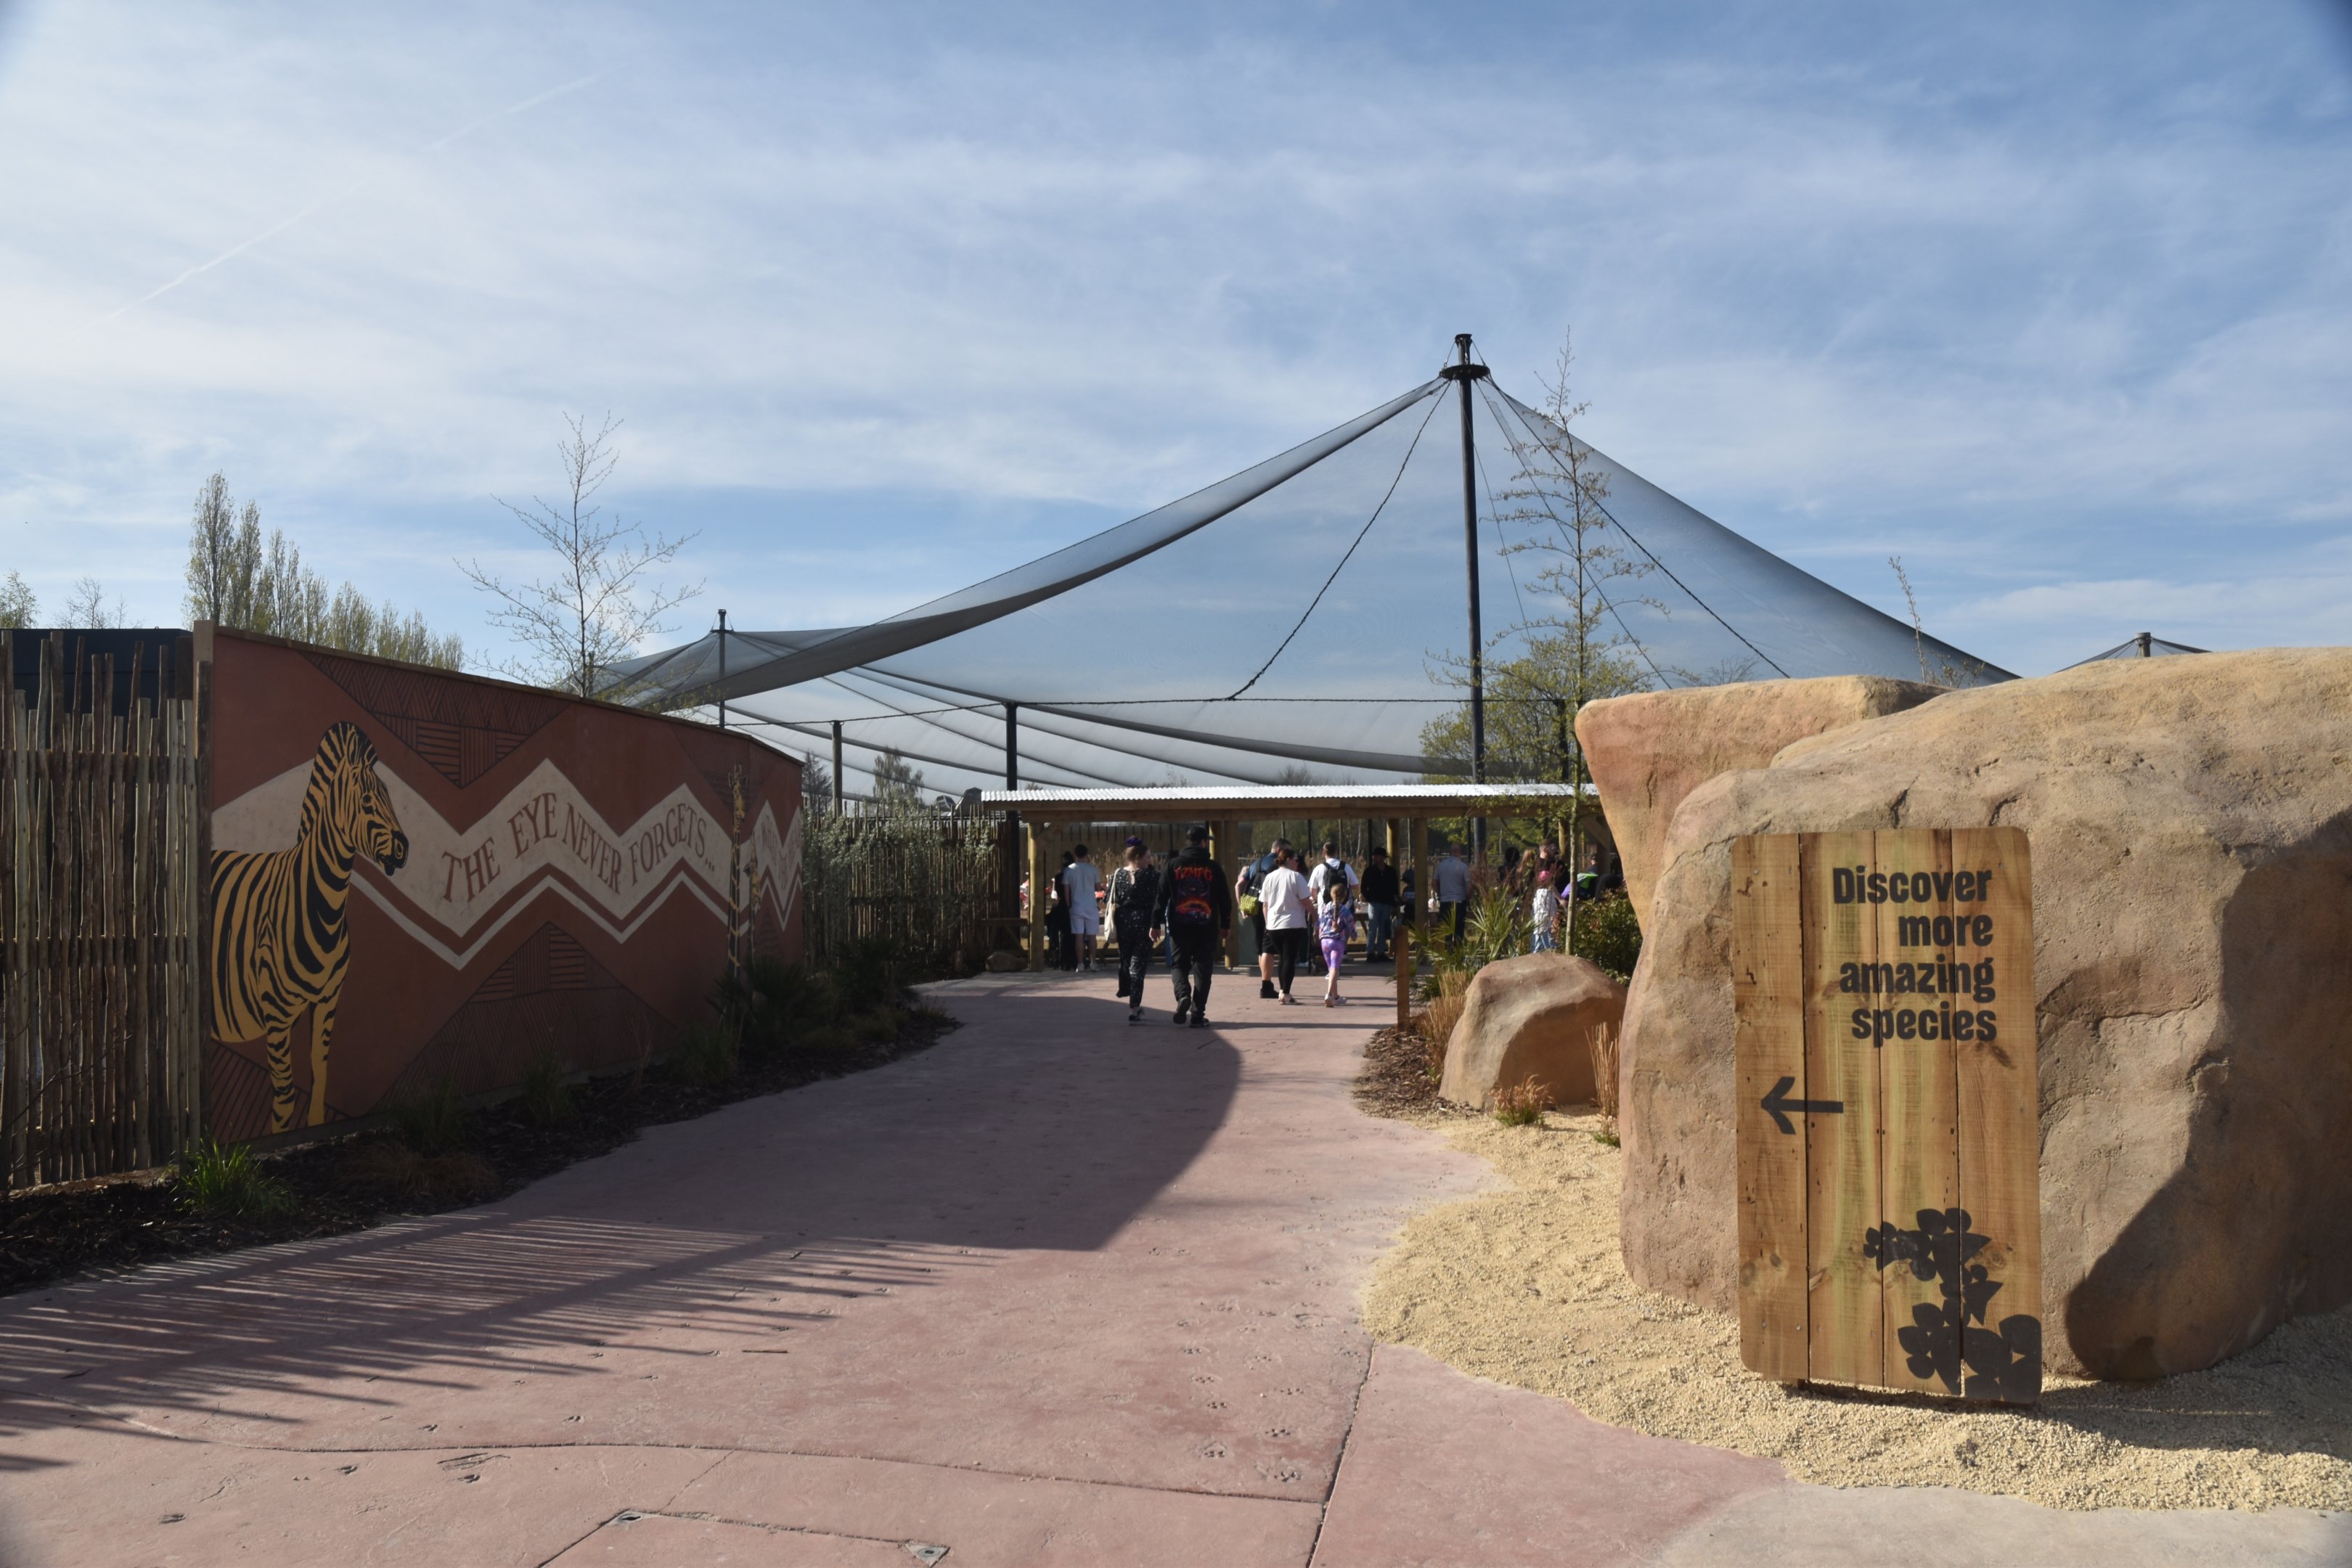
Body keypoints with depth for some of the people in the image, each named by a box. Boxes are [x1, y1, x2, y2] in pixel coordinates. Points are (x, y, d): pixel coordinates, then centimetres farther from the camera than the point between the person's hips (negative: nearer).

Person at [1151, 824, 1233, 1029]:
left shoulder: (1173, 866, 1)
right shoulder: (1213, 868, 1)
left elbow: (1162, 897, 0)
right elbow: (1225, 899, 4)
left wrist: (1156, 924, 6)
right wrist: (1225, 925, 15)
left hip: (1180, 927, 0)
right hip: (1207, 926, 0)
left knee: (1179, 964, 14)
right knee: (1202, 968, 6)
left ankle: (1183, 995, -14)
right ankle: (1198, 1014, 4)